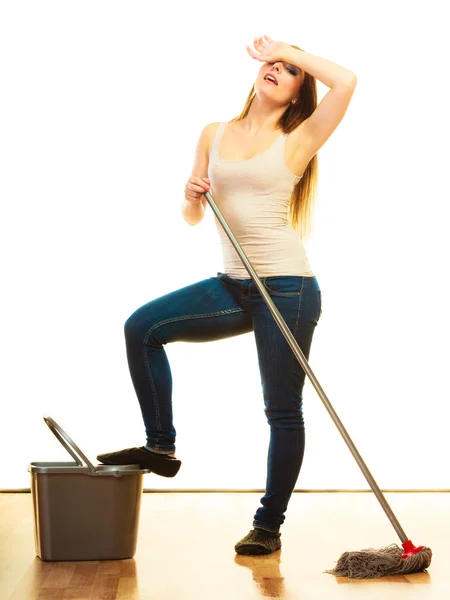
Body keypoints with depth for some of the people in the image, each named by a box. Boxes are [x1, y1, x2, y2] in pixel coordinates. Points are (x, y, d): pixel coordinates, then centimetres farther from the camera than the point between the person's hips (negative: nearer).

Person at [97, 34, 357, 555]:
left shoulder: (295, 143, 1)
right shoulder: (214, 135, 13)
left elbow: (346, 81, -14)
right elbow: (191, 218, 16)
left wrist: (286, 49, -1)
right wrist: (192, 196, -8)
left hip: (286, 287, -4)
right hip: (232, 286, 5)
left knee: (282, 409, 0)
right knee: (142, 327, -9)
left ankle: (268, 526, 14)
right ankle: (161, 447, 5)